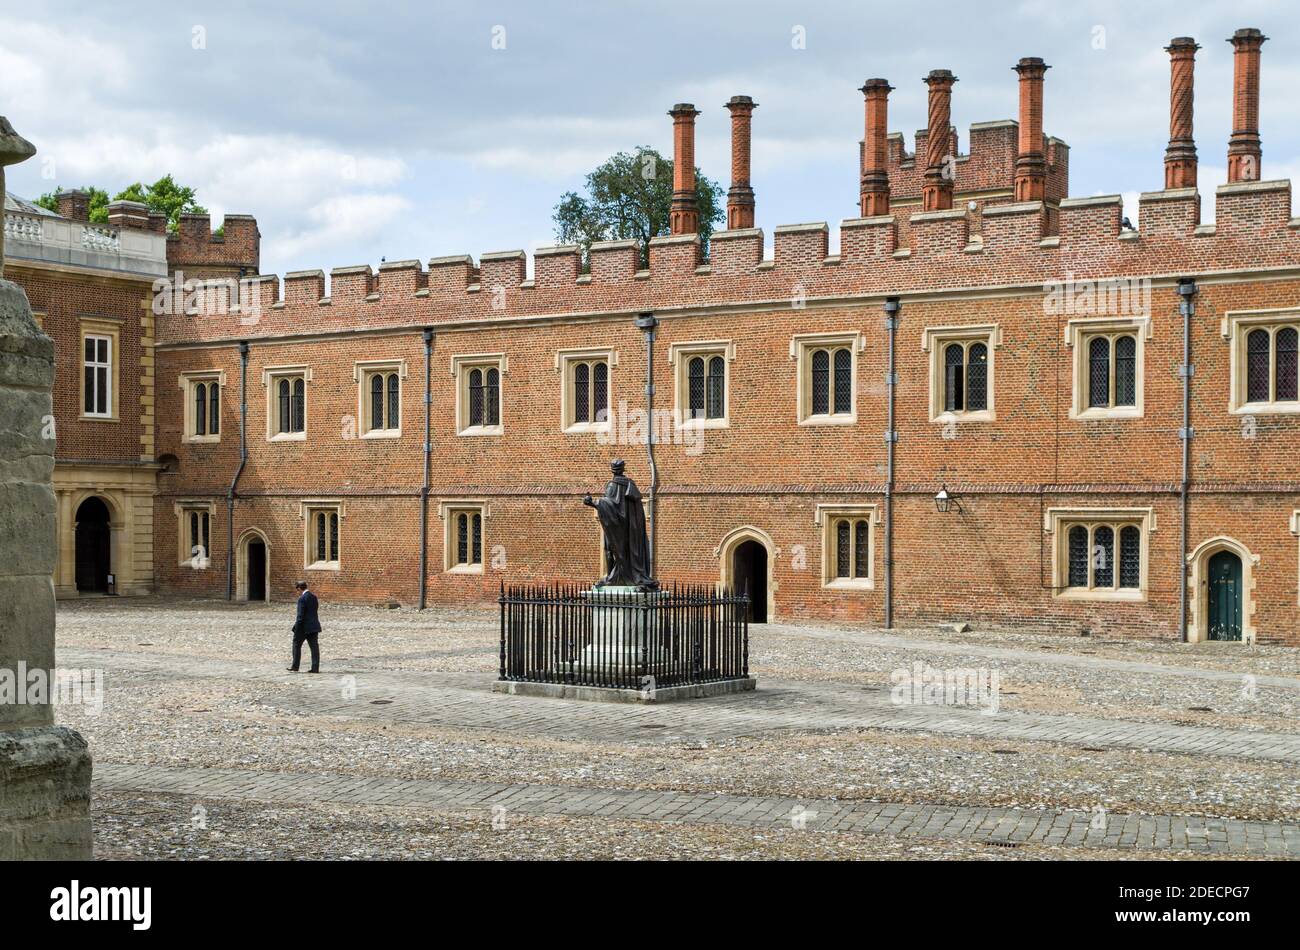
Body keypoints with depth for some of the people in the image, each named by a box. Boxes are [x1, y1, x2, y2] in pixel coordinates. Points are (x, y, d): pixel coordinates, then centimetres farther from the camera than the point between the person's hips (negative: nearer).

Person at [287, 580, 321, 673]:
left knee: (297, 645, 7)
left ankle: (295, 667, 12)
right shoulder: (314, 597, 9)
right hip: (314, 626, 7)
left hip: (304, 627, -7)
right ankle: (315, 668, 3)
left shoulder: (302, 599, -15)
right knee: (314, 647, 5)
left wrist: (297, 627, -13)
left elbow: (301, 615, -18)